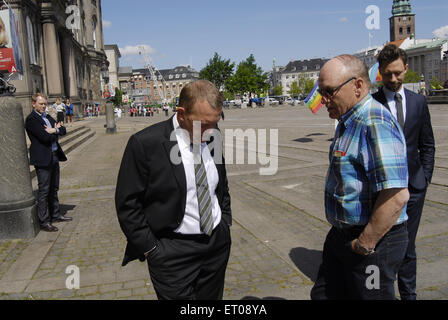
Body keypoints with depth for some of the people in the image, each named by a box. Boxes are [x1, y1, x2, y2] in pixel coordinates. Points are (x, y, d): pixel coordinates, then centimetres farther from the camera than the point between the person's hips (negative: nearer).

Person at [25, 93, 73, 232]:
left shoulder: (47, 117, 17)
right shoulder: (31, 119, -11)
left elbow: (63, 130, 9)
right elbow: (45, 137, -21)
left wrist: (54, 130, -10)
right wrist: (56, 130, -3)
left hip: (54, 156, 9)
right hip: (43, 159, -8)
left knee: (54, 188, 16)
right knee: (44, 191, -3)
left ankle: (55, 215, 28)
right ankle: (44, 222, 3)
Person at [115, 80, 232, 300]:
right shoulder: (145, 143, -16)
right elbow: (127, 203, -11)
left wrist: (226, 222, 10)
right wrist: (151, 249, -10)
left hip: (218, 242, 6)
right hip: (172, 252, -5)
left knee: (212, 297, 19)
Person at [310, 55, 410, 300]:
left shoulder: (375, 124, -24)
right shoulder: (349, 122, 9)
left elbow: (396, 196, -31)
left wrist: (364, 244, -21)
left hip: (373, 241, -10)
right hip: (341, 234, 10)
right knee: (323, 294, 20)